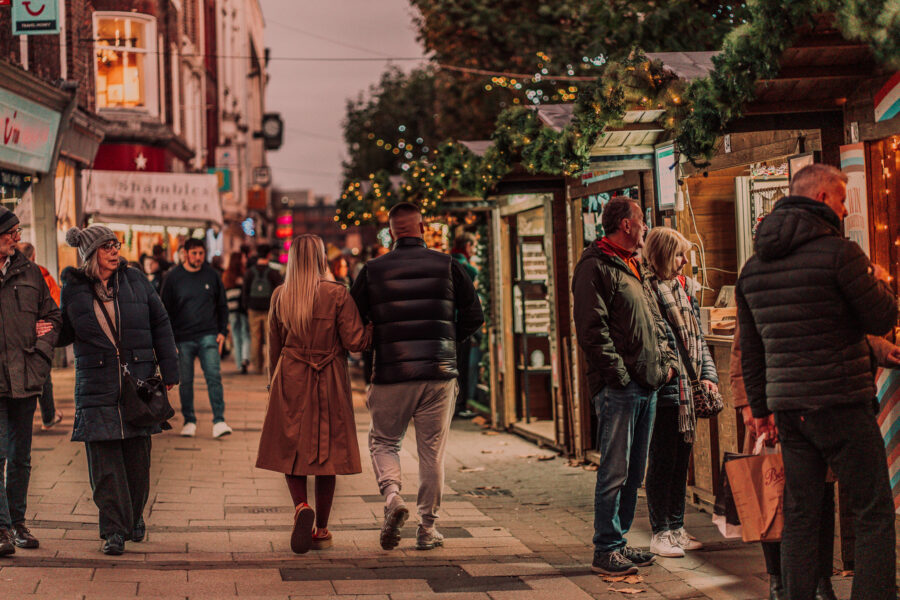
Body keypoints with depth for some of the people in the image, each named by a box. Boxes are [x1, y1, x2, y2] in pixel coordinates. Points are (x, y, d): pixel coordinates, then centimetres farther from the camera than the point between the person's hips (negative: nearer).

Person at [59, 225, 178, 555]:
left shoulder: (135, 280, 5)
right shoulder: (73, 289, 2)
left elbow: (160, 324, 10)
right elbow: (65, 333, 12)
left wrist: (169, 370, 7)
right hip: (97, 385, -1)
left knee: (137, 456, 6)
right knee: (105, 460, -4)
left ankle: (135, 517, 26)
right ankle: (114, 530, 3)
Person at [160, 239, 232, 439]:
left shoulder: (212, 276, 6)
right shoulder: (173, 278, 2)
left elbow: (222, 306, 16)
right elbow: (166, 310, 5)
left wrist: (222, 331, 6)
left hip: (208, 336, 0)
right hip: (183, 338, 0)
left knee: (214, 376, -10)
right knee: (185, 381, 5)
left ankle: (219, 421, -10)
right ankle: (189, 421, 16)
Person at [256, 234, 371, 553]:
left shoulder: (280, 296, 1)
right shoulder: (337, 294, -9)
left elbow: (274, 345, 11)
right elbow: (355, 341, -10)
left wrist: (274, 383, 23)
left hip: (290, 381, 2)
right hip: (329, 383, -1)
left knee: (291, 448, 9)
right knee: (325, 451, 7)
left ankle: (301, 507, -18)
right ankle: (321, 529, 12)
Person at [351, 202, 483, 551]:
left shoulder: (373, 270, 1)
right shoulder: (446, 266, 2)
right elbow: (474, 315, 4)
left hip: (391, 374, 0)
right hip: (439, 372, 1)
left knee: (383, 442, 15)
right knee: (432, 452, 9)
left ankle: (391, 495, -12)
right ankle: (427, 528, 11)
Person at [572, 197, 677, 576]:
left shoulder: (636, 268, 21)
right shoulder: (595, 267, -9)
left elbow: (655, 322, 26)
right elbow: (592, 329, -15)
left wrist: (666, 359, 12)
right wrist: (619, 373, -19)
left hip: (647, 385, 9)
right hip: (617, 387, -9)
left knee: (634, 471, 13)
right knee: (615, 471, -8)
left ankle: (618, 541, 21)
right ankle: (606, 551, -3)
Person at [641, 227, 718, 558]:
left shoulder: (685, 288, 16)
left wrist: (708, 375, 11)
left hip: (689, 387, 8)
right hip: (664, 390, -8)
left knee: (681, 459, 13)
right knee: (663, 461, -3)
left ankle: (676, 528, 21)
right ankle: (660, 533, 4)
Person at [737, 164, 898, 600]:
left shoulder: (754, 266, 12)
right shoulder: (838, 253, -10)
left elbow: (750, 349, 15)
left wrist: (760, 408, 21)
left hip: (789, 408, 7)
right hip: (841, 403, -7)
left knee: (800, 516, 10)